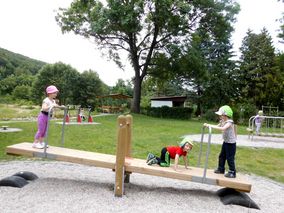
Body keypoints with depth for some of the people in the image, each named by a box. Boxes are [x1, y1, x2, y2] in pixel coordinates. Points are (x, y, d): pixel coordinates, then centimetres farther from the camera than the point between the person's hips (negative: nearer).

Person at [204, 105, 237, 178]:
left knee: (230, 158, -1)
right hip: (225, 142, 9)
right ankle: (221, 169, 30)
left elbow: (223, 128, -41)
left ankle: (232, 172, 11)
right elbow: (217, 126, 14)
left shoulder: (229, 122, -24)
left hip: (231, 143, -9)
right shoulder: (223, 121, 5)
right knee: (221, 156, 16)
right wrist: (208, 125, -3)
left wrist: (211, 126, -43)